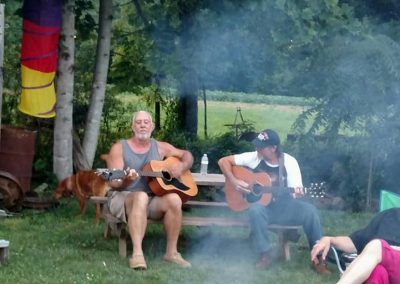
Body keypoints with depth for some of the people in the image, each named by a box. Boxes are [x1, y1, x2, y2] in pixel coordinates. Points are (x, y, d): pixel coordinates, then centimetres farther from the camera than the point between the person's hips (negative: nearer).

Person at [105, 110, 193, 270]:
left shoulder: (160, 147, 11)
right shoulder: (119, 148, 0)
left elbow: (187, 155, 20)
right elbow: (114, 183, -8)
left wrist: (181, 167, -2)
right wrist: (125, 182, -31)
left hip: (152, 200, 4)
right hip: (123, 198, -4)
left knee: (174, 199, -28)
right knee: (141, 197, -39)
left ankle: (171, 252, -17)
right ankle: (137, 254, -46)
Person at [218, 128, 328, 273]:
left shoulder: (289, 161, -6)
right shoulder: (254, 157, -7)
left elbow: (296, 191, -8)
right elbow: (223, 161, -3)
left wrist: (298, 192, -33)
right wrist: (234, 181, -16)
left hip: (284, 207, 0)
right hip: (262, 205, 0)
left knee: (309, 210, -28)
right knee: (256, 210, -38)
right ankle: (264, 254, -21)